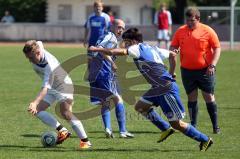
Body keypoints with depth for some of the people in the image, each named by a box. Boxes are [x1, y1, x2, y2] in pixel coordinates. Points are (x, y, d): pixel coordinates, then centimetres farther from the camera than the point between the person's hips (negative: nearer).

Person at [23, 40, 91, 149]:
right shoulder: (38, 46, -17)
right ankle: (62, 131, -3)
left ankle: (85, 141, -18)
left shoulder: (49, 66, -38)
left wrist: (35, 102, -57)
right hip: (51, 87, 9)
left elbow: (45, 88, -45)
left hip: (63, 85, -9)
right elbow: (39, 43, 10)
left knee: (66, 113, -26)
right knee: (37, 110, -7)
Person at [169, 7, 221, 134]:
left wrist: (212, 65, -13)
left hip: (205, 70, -3)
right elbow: (173, 49, 7)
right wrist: (172, 69, -3)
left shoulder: (207, 31, -6)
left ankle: (215, 127, 6)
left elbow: (217, 48, -3)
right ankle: (193, 126, 10)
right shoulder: (180, 32, 3)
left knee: (209, 97, -1)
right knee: (192, 98, 5)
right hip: (187, 71, 3)